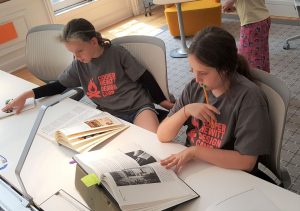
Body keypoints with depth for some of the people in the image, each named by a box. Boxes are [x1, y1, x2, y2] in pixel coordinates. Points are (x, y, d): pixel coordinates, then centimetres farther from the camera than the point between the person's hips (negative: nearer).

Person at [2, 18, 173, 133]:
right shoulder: (79, 66, 5)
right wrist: (27, 95, 5)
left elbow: (144, 77, -2)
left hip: (138, 108, -4)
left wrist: (162, 101, 1)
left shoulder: (117, 53, -7)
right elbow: (59, 86, 15)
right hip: (109, 115, 4)